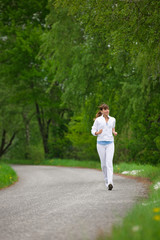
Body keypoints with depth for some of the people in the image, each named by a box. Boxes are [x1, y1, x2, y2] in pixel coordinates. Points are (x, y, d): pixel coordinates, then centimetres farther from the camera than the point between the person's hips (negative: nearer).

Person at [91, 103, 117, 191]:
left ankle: (110, 183, -26)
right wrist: (97, 133, -18)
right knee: (103, 164, 6)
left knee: (109, 162, -15)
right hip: (101, 143, 0)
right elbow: (93, 131, 4)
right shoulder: (98, 120, 0)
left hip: (110, 144, 0)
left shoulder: (112, 119, 8)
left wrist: (114, 132, 4)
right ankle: (106, 180, 29)